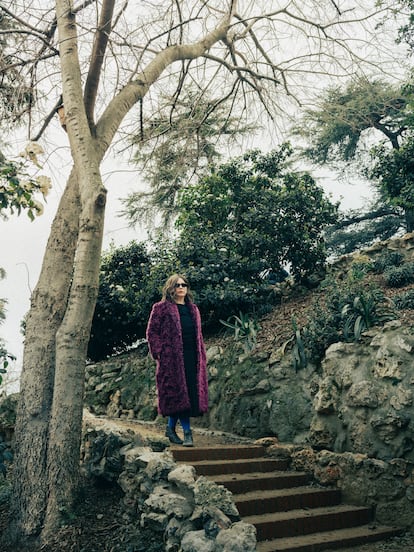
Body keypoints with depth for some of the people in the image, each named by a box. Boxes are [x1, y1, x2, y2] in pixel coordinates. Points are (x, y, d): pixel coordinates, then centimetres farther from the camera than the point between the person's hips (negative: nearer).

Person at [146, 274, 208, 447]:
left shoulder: (193, 309, 18)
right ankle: (187, 432, -2)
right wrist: (159, 353, -11)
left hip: (192, 358, 6)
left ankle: (171, 428, 21)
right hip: (172, 358, -6)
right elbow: (151, 332, -2)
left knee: (191, 393, 6)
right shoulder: (161, 308, 1)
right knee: (180, 393, -7)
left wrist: (202, 358, 13)